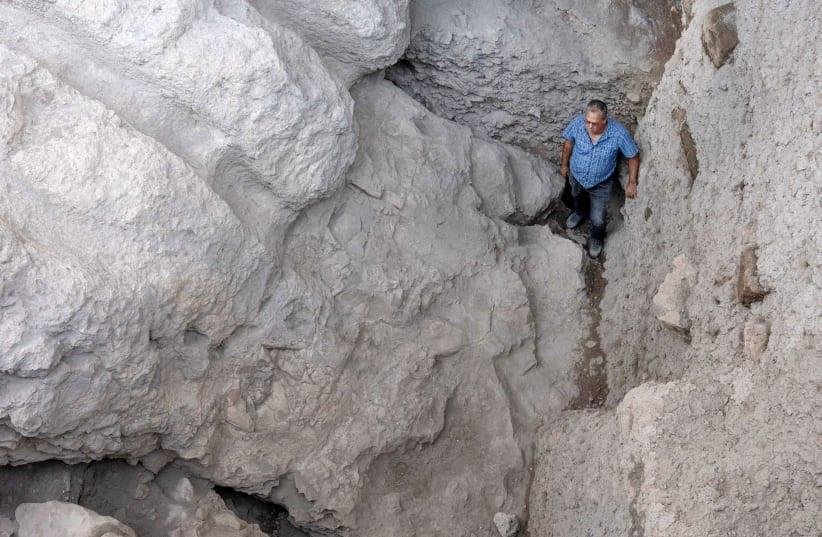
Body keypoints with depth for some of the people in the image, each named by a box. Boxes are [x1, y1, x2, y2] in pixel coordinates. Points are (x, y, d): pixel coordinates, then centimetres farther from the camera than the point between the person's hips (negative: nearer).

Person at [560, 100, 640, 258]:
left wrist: (632, 183, -11)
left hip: (601, 184, -2)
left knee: (598, 220, 13)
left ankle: (596, 238, 49)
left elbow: (633, 156, -18)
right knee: (577, 197, 34)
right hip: (576, 176, 2)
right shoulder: (577, 124, -30)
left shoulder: (619, 133, -36)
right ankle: (580, 213, 70)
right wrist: (564, 164, 7)